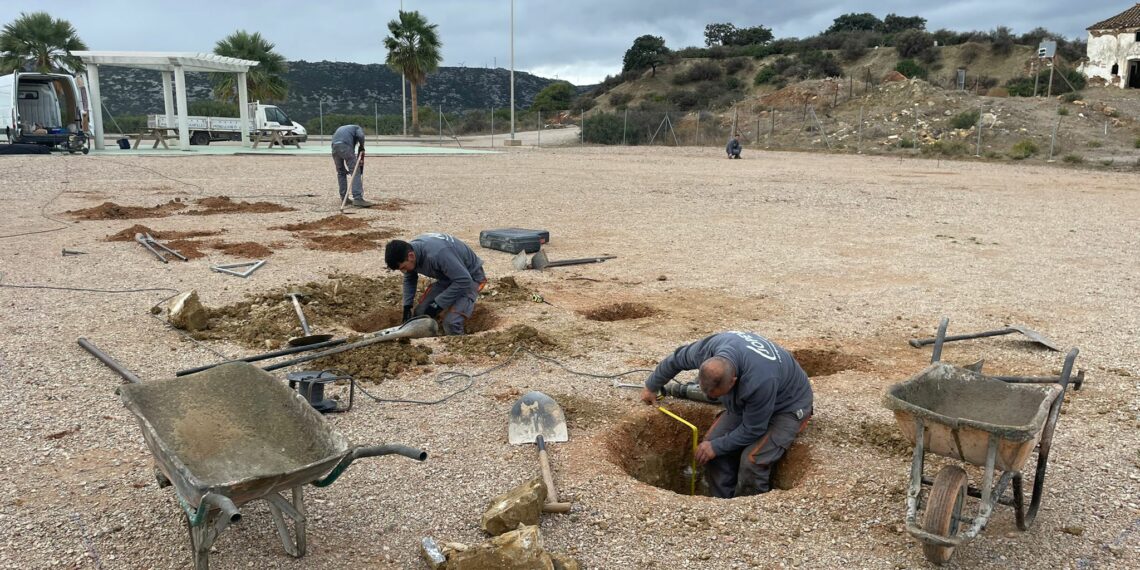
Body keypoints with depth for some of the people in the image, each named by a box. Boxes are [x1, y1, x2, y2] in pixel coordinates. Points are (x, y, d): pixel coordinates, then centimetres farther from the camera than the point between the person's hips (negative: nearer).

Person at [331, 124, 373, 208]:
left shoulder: (341, 129, 41)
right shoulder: (357, 128, 25)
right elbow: (360, 136, -2)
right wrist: (362, 148, 13)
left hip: (334, 146, 6)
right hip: (346, 146, -6)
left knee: (340, 172, 19)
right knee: (355, 172, -5)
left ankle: (343, 198, 21)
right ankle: (357, 198, -16)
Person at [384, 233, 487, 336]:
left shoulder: (437, 254, -40)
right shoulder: (409, 250, -13)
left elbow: (464, 280, -34)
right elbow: (409, 279, 8)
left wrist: (438, 304, -28)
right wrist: (407, 305, -2)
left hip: (470, 277, -8)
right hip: (447, 277, 8)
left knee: (451, 321, -27)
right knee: (420, 312, -1)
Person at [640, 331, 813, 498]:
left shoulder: (761, 381, -43)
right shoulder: (707, 349, -26)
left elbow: (752, 429, -26)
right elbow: (676, 359, -3)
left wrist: (716, 447, -17)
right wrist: (651, 387, 12)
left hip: (786, 407, -6)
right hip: (745, 403, 6)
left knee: (752, 459, -25)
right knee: (712, 441, -10)